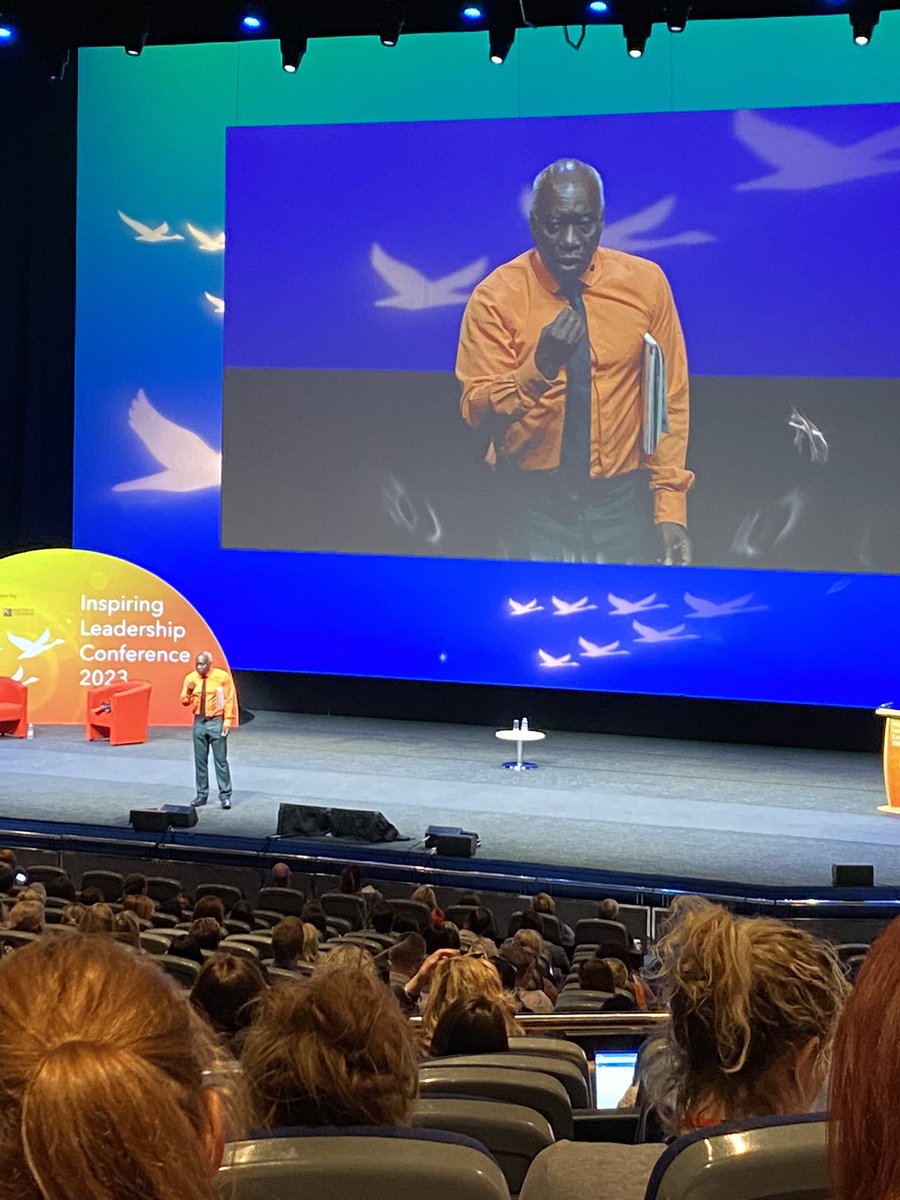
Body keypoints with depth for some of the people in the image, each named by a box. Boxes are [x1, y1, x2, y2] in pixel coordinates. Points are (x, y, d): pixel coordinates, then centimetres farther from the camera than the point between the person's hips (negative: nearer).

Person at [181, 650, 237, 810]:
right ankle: (202, 794, 16)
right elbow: (184, 701, 7)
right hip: (199, 722, 4)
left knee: (220, 760, -2)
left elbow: (229, 700, -4)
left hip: (216, 721, -4)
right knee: (200, 760, 7)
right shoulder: (190, 678, 2)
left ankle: (225, 796, 2)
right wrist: (188, 692, -15)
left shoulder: (222, 677, -8)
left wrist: (227, 721, -9)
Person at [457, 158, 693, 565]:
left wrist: (671, 510, -5)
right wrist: (539, 366, -28)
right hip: (533, 511, -1)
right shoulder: (496, 296, -8)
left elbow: (669, 400, 0)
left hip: (619, 509, 2)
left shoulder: (646, 283, -2)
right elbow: (475, 412, -11)